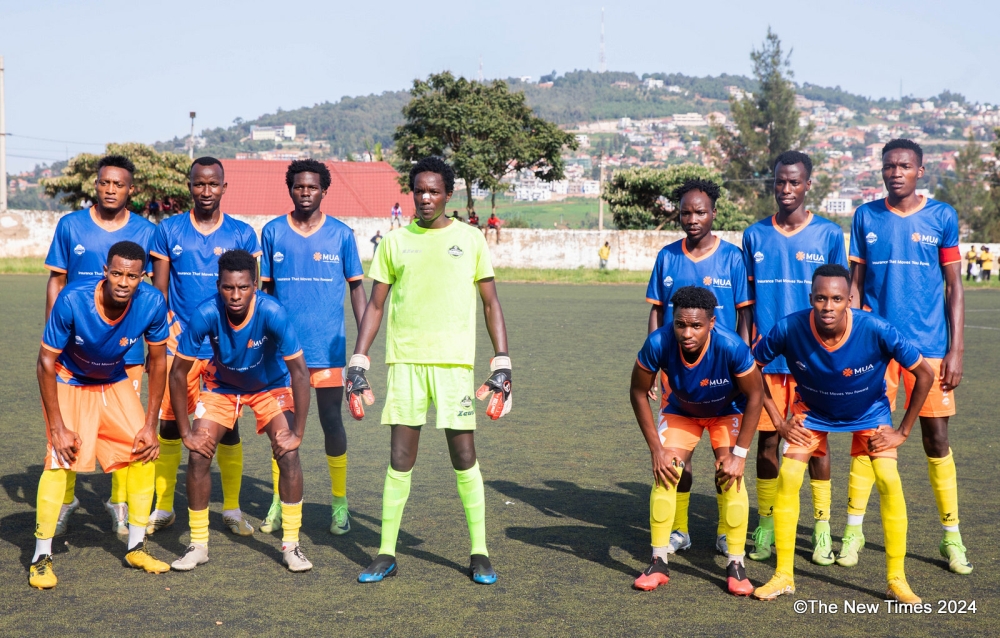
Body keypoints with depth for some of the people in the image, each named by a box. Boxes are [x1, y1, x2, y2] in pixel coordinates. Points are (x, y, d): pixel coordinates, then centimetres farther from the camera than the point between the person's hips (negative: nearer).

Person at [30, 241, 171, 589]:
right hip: (69, 382, -3)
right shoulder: (73, 300, -33)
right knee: (60, 458, -18)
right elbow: (46, 362, -22)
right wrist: (57, 427, -23)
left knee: (144, 452, -4)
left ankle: (136, 547, 12)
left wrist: (150, 425, -9)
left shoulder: (152, 303, -25)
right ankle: (41, 557, -7)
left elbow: (158, 361, -9)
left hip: (115, 383, 4)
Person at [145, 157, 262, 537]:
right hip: (178, 344, 0)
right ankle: (163, 508, 16)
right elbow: (158, 291, 6)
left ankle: (232, 509, 16)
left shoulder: (242, 234, 3)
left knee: (227, 427, 4)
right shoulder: (168, 231, 3)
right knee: (169, 424, 3)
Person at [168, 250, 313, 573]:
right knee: (198, 454, -11)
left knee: (288, 453, -18)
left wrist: (297, 433, -30)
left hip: (270, 386, -1)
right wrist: (185, 432, -19)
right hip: (221, 385, 1)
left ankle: (291, 545, -4)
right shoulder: (206, 314, -30)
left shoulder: (271, 312, -34)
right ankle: (198, 545, 6)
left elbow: (299, 371, -29)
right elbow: (178, 373, -19)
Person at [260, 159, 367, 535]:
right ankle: (280, 501, 18)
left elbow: (356, 287, 5)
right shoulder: (272, 232, 4)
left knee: (332, 422, 1)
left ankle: (339, 502, 15)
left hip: (328, 346, -1)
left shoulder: (341, 234, 1)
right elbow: (264, 288, 10)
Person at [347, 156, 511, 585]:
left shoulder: (469, 239, 5)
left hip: (454, 360, -1)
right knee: (400, 459, 3)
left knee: (464, 456, 0)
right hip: (404, 359, 1)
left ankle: (479, 554, 11)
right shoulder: (395, 241, 8)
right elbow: (375, 305, 11)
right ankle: (386, 554, 11)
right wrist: (358, 364, 4)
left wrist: (502, 364, 0)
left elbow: (491, 303, 7)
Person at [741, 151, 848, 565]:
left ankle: (822, 527, 14)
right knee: (767, 437, 4)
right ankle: (765, 524, 15)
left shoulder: (829, 235, 1)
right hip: (767, 356, 1)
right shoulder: (755, 235, 6)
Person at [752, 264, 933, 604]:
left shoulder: (877, 331, -35)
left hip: (869, 412, -1)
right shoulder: (789, 329, -31)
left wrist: (903, 431, -16)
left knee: (889, 481, -16)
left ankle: (897, 579, -1)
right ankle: (783, 575, 1)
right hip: (812, 412, 1)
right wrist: (779, 422, -12)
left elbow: (924, 373, -21)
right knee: (787, 478, -13)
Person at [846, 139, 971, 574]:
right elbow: (856, 283, 8)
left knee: (936, 440, 2)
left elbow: (954, 287, 3)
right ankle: (853, 531, 13)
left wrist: (956, 350, -3)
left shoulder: (942, 217, 2)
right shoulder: (866, 217, 5)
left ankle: (952, 538, 12)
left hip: (930, 346, -1)